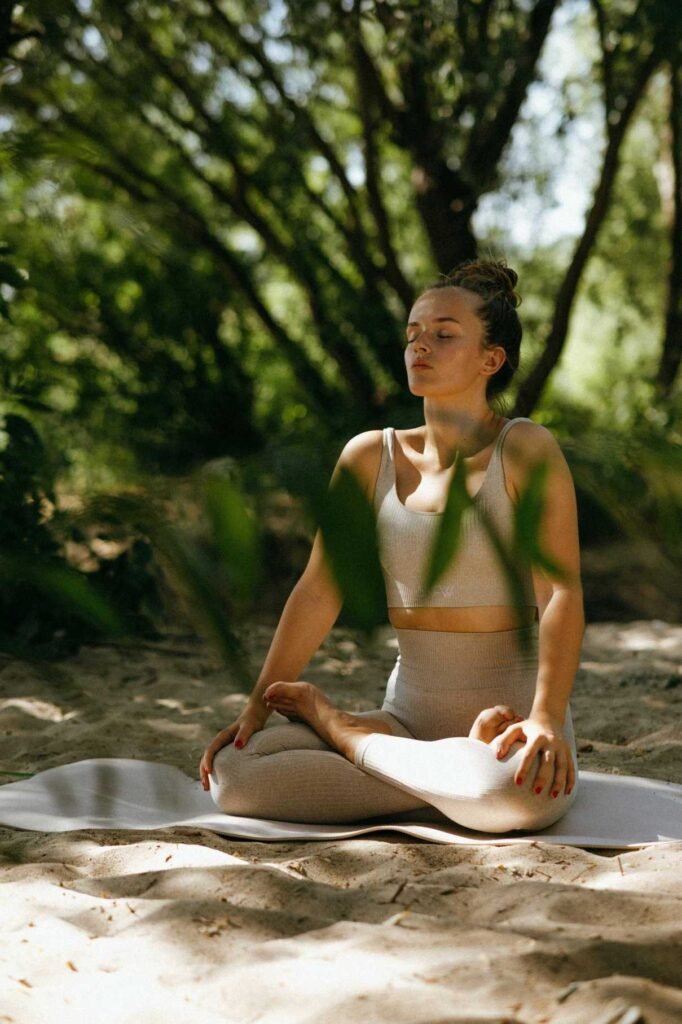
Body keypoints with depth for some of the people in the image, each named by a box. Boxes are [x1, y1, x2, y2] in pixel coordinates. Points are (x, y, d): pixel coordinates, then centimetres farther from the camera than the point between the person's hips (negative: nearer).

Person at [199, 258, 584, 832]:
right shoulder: (371, 457, 6)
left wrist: (546, 718, -29)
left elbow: (562, 593, -16)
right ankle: (455, 789, -9)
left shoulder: (525, 449, -7)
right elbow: (318, 592, 5)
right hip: (408, 716, 3)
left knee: (515, 791, -40)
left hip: (505, 726, -2)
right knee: (233, 774, -19)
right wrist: (256, 707, 0)